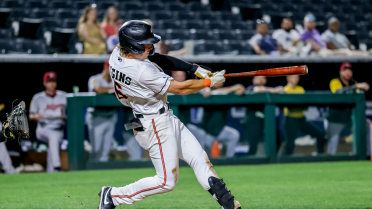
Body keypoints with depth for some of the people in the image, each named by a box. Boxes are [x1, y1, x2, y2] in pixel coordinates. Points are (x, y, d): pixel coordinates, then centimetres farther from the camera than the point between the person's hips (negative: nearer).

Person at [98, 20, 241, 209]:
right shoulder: (142, 72, -29)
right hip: (155, 125, -10)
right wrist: (210, 82, -7)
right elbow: (180, 89, -21)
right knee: (167, 181, -3)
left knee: (199, 159, 9)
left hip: (165, 118, 10)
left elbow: (156, 58, 9)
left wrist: (194, 68, 4)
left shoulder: (117, 53, -3)